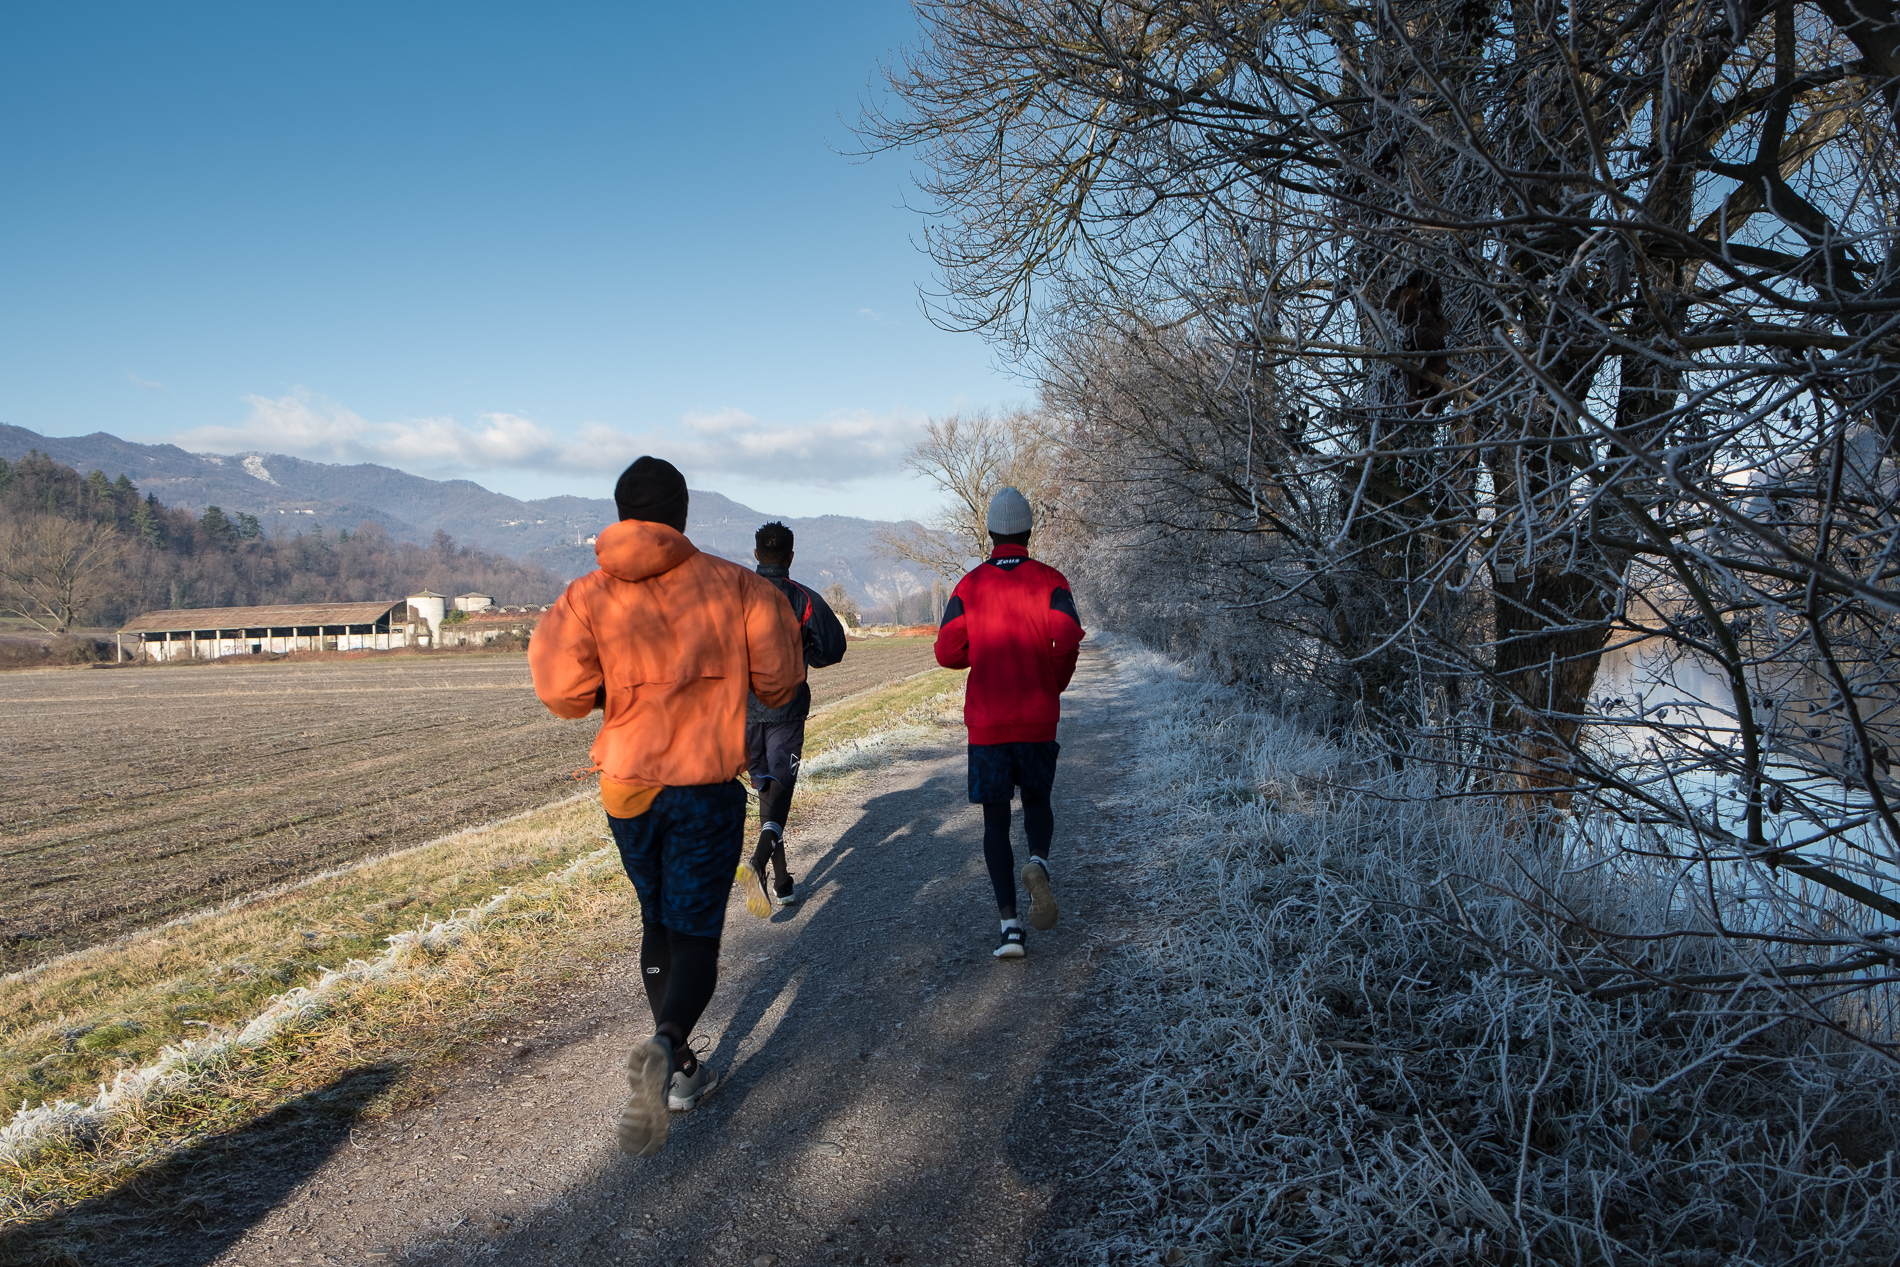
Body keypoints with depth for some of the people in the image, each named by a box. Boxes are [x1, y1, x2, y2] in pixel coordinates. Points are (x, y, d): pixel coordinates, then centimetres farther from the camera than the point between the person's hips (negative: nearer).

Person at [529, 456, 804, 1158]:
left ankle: (680, 1070, 28)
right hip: (708, 789, -2)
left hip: (628, 786, 2)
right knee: (694, 937, 4)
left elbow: (562, 691, -11)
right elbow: (778, 679, -7)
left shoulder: (587, 596, -3)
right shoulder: (734, 586, -6)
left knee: (658, 926, 20)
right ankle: (665, 1046, -23)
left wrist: (619, 691, 8)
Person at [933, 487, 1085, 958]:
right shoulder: (1050, 581, -2)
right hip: (1038, 719, 0)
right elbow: (1068, 639, -16)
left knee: (995, 820, 7)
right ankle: (1038, 862, -11)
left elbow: (947, 652, -4)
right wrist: (1055, 682, 3)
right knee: (1037, 802, 21)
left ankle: (1010, 924, -1)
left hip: (986, 721, 0)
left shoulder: (968, 586, 1)